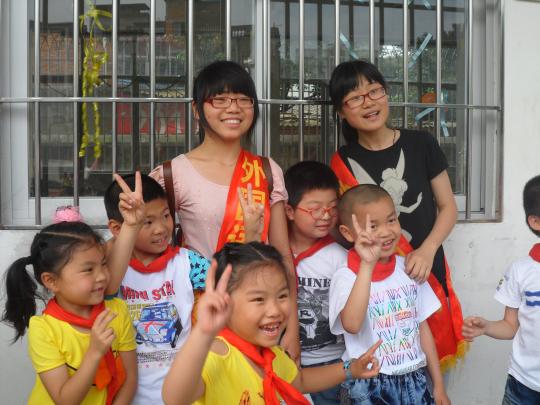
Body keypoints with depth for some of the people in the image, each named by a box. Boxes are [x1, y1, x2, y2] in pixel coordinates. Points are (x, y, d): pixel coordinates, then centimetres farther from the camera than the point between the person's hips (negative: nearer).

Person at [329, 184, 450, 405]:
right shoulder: (346, 277, -14)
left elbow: (422, 327, 9)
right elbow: (351, 325, -32)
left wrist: (439, 385, 10)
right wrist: (368, 265, -34)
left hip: (414, 380, 4)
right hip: (369, 386, -4)